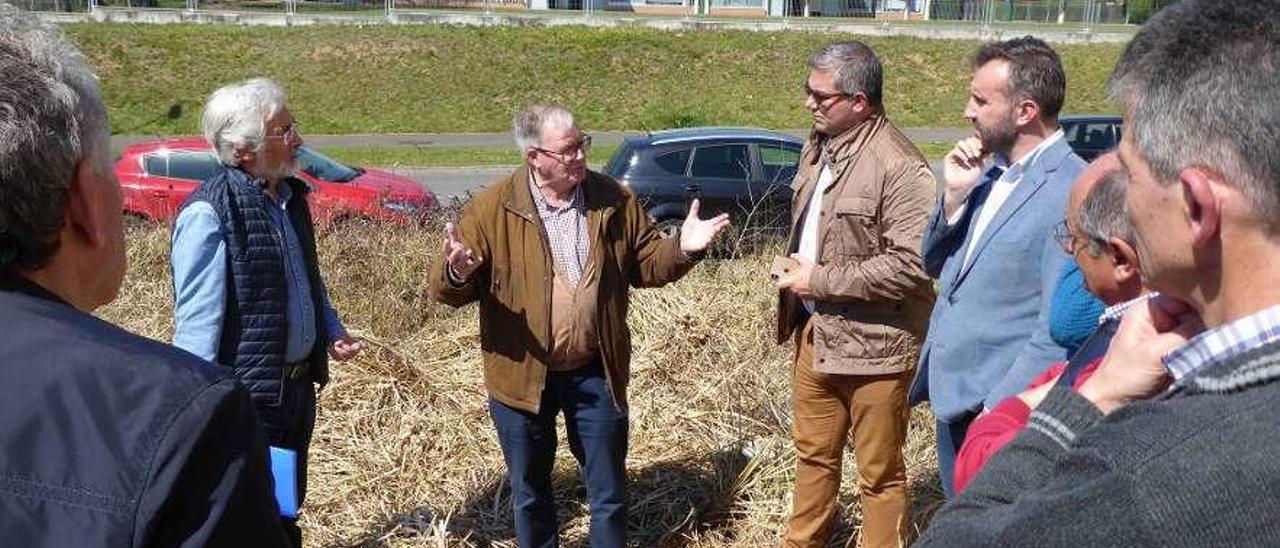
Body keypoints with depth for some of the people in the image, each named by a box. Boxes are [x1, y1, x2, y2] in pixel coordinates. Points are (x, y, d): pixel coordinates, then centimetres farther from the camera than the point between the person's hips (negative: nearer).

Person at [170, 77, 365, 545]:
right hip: (247, 396, -8)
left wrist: (332, 332, 8)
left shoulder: (290, 195, 7)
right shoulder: (209, 213, -19)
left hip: (298, 384, 8)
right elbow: (197, 321, -20)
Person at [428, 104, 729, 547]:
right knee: (529, 492, 18)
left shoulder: (614, 201, -2)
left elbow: (646, 266, 5)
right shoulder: (492, 208, -10)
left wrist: (682, 249, -15)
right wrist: (457, 273, -33)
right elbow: (447, 290, -10)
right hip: (522, 375, -1)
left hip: (595, 375, 1)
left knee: (609, 492, 14)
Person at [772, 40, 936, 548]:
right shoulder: (819, 144, 7)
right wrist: (798, 277, 9)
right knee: (813, 452, 25)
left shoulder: (900, 167, -21)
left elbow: (910, 264, -27)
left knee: (879, 472, 9)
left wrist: (821, 281, -21)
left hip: (871, 342, -8)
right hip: (815, 329, 9)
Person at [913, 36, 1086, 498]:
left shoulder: (1072, 192, -19)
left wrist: (996, 412, -18)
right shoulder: (990, 169, 7)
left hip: (997, 408, -8)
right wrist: (954, 194, -5)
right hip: (950, 395, 8)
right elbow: (936, 265, 10)